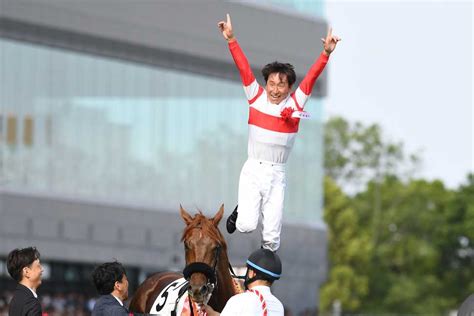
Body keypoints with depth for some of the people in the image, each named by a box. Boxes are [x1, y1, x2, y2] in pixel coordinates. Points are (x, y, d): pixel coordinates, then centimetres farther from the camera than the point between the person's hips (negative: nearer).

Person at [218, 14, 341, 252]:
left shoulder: (295, 103, 0)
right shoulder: (256, 97, 0)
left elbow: (311, 77, -4)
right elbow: (244, 68, -4)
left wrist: (326, 53, -16)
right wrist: (231, 41, -11)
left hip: (277, 175, 1)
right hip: (253, 171, -1)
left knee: (272, 233, 0)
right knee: (246, 226, -11)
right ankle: (240, 212, 24)